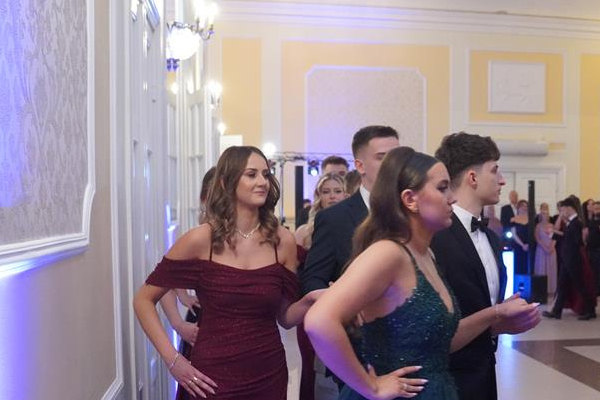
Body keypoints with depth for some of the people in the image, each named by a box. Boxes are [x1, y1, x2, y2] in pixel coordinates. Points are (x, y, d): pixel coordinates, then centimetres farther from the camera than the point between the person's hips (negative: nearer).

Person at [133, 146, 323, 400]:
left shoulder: (282, 241, -3)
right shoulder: (201, 239, -10)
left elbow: (285, 317, 5)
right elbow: (143, 299, -2)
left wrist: (309, 301, -15)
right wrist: (172, 359, -9)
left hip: (270, 375, 3)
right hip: (212, 377, -3)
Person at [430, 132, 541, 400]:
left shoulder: (491, 238, 11)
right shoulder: (434, 236, -20)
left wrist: (511, 317, -3)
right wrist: (492, 326, -21)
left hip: (483, 369, 9)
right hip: (451, 376, -9)